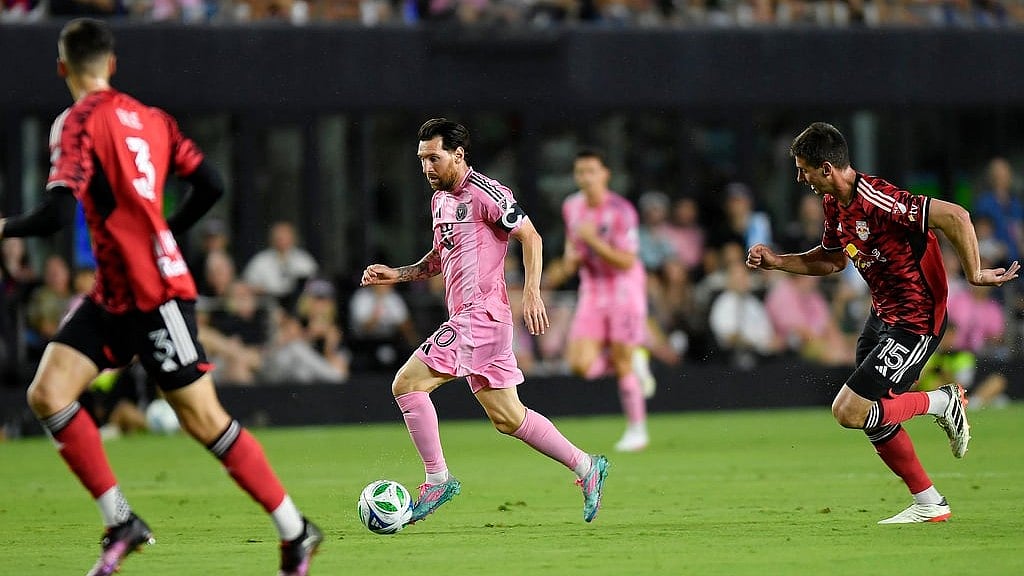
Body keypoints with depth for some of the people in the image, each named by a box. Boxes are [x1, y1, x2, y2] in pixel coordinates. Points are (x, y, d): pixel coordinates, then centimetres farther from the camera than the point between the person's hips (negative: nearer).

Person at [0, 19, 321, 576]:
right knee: (46, 394, -1)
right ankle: (120, 523, 0)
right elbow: (210, 185, 10)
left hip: (155, 294, -8)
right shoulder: (151, 117, 10)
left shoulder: (78, 122, -13)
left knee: (203, 419, -4)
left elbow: (58, 213, -22)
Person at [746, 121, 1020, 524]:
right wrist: (776, 261, 11)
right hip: (882, 315, 10)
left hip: (916, 322, -10)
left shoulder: (877, 201, -27)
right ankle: (929, 504, 26)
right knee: (874, 420, 13)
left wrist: (974, 274, -23)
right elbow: (832, 259, 22)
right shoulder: (833, 203, 3)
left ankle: (943, 402, 5)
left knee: (849, 412, -13)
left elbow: (955, 216, -30)